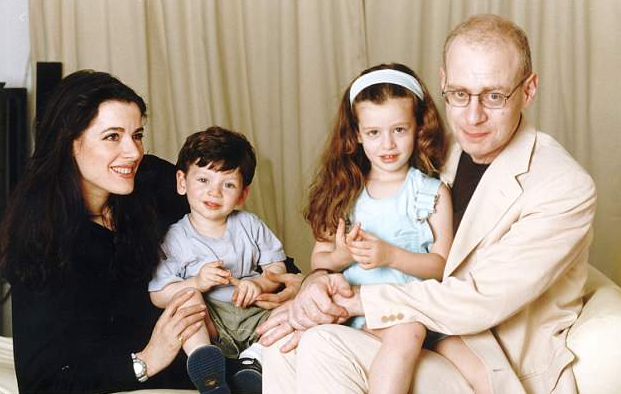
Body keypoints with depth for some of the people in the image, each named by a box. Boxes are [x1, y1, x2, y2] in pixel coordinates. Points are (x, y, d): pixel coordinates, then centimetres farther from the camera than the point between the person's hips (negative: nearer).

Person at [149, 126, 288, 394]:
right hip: (205, 323, -2)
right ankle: (203, 360, -47)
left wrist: (259, 284, -12)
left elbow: (277, 266, 10)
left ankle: (254, 361, -32)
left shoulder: (250, 226, 10)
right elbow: (158, 296, -4)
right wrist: (197, 283, -20)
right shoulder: (174, 239, 0)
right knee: (186, 296, -30)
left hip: (254, 314, 3)